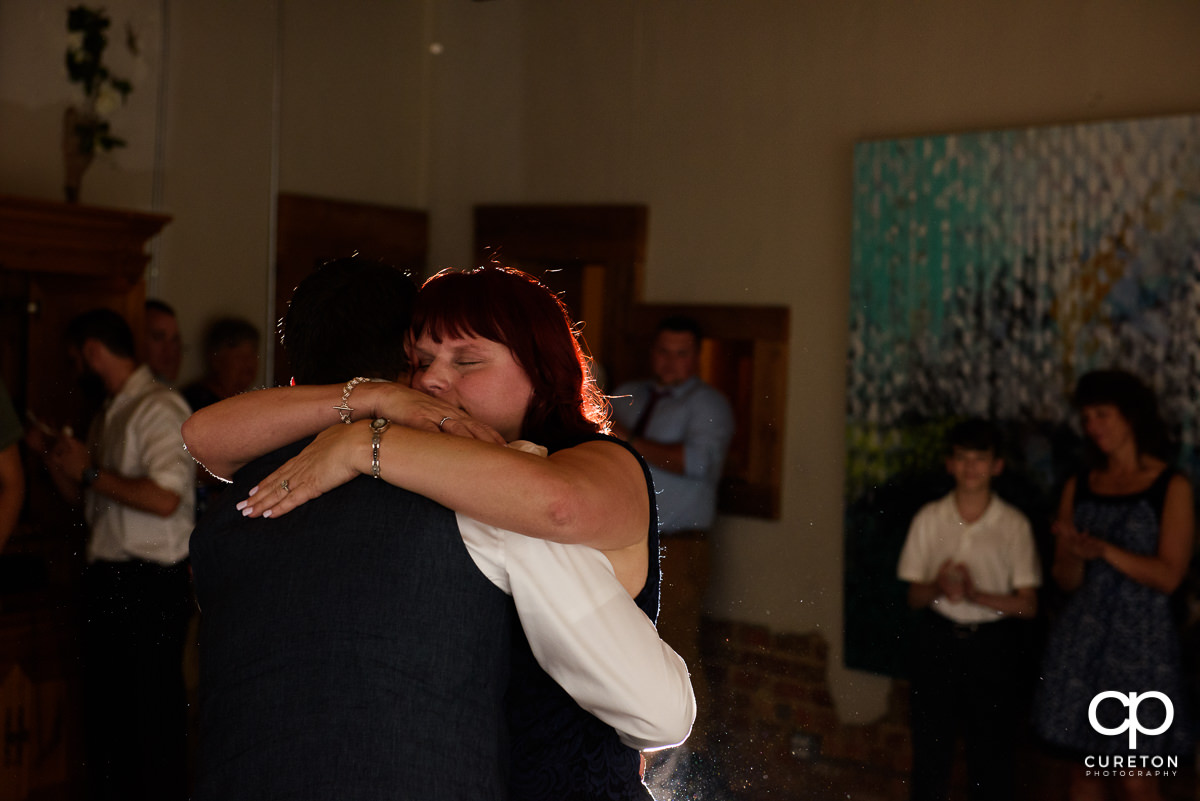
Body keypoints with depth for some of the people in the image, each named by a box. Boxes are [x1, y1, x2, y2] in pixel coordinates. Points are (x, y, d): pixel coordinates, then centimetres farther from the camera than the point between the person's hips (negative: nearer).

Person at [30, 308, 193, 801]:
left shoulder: (159, 408, -12)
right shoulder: (108, 416, 16)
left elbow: (165, 498, -24)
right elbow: (86, 502, 23)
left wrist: (90, 471, -15)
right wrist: (53, 456, 8)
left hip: (151, 581, -9)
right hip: (106, 578, 9)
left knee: (151, 712, -4)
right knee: (103, 707, 16)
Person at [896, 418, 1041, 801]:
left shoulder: (1014, 525, -3)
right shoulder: (929, 519, 2)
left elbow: (1028, 605, -3)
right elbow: (914, 596, 4)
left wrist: (977, 594, -19)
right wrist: (938, 588, -17)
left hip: (993, 644, -1)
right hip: (937, 637, 1)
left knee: (992, 753, 3)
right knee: (930, 748, 5)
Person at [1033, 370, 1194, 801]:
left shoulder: (1170, 486, 0)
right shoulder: (1079, 487, 11)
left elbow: (1168, 576, -7)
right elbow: (1066, 580, 10)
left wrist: (1105, 550, -18)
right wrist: (1074, 552, -11)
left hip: (1140, 640, -4)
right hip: (1080, 638, 4)